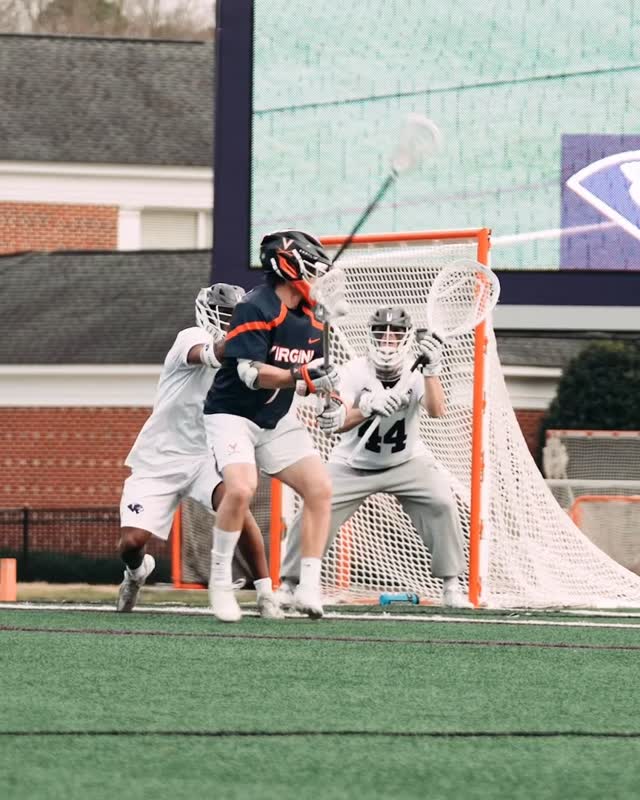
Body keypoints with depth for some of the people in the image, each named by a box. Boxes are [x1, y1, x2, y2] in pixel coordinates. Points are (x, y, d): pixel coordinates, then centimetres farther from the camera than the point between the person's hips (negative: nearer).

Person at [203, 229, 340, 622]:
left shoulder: (310, 318, 7)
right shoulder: (255, 308, -18)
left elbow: (313, 374, 16)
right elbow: (251, 372, -25)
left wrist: (326, 391, -4)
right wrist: (302, 376, -34)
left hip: (277, 420, 8)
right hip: (232, 414, -8)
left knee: (320, 488, -7)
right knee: (240, 489, -28)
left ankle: (309, 586, -3)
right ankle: (221, 582, -11)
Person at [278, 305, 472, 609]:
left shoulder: (415, 373, -13)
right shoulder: (354, 371, -16)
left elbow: (436, 410, -30)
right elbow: (339, 422, -28)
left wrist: (431, 371, -45)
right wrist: (367, 408, -48)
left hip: (406, 462, 1)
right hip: (353, 463, 0)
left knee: (442, 504, -21)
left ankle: (451, 587, -8)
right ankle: (287, 583, 6)